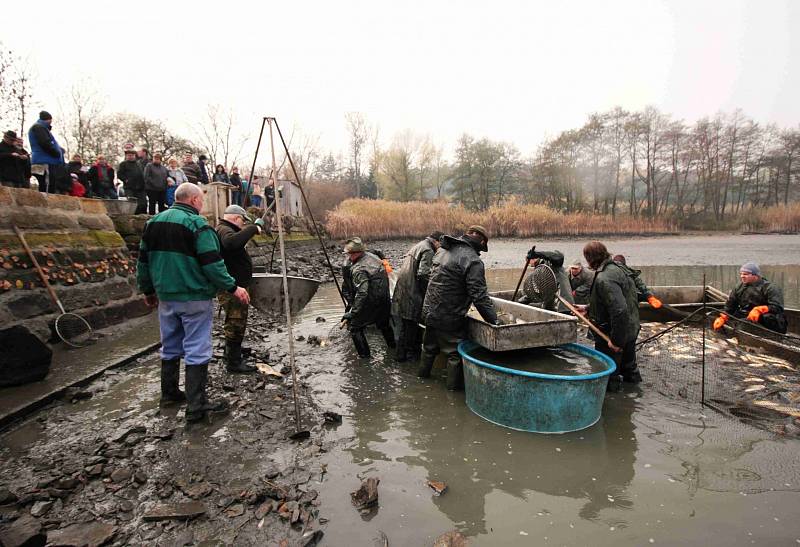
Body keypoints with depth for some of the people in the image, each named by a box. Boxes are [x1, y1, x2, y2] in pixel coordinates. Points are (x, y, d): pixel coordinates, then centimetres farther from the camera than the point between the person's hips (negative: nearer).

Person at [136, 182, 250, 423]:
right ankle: (196, 405, -1)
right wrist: (233, 288, -11)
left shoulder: (153, 222, 10)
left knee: (170, 347, 19)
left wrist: (148, 290, 24)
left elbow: (143, 261, 15)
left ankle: (169, 393, 33)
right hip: (194, 298, -8)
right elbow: (212, 264, -19)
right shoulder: (197, 224, -14)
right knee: (197, 350, -3)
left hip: (165, 297, 8)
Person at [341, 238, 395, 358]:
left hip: (370, 304, -8)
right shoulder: (372, 256, -3)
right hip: (384, 300, 8)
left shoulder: (358, 269, -28)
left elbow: (362, 293, -34)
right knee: (384, 324, 31)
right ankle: (392, 345, 50)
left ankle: (364, 354, 16)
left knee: (354, 326, 10)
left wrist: (351, 313, -32)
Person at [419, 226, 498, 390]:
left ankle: (423, 373, 45)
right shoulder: (473, 261, -20)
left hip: (429, 311, 8)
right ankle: (454, 384, 22)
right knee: (455, 352, 9)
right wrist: (495, 321, -17)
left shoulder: (442, 250, 6)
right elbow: (480, 297, -23)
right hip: (449, 318, -8)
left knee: (430, 345, 27)